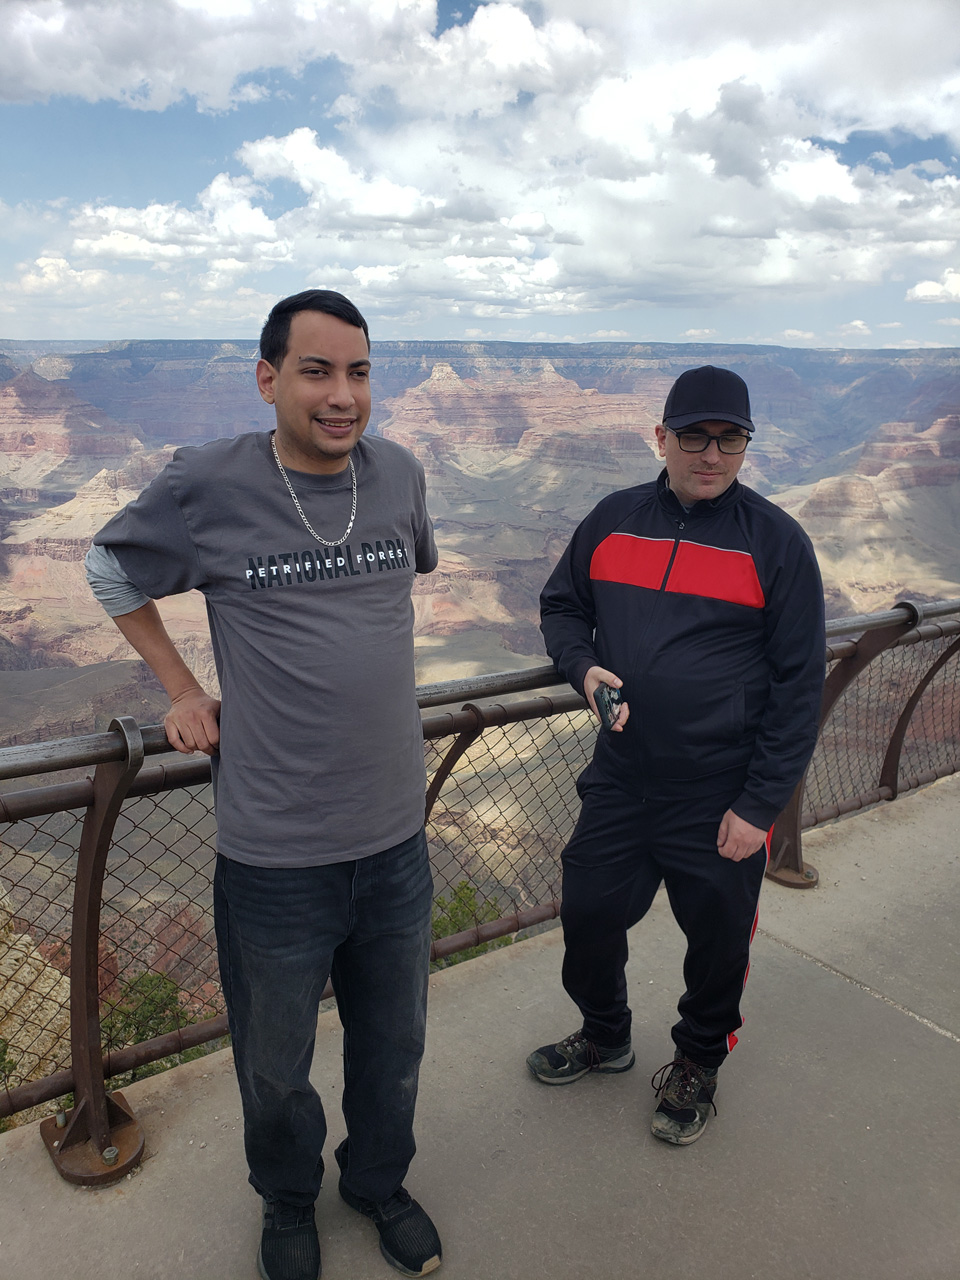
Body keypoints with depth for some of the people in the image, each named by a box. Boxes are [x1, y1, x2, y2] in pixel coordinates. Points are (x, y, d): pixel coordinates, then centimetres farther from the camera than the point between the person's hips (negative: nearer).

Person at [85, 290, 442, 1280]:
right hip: (273, 855, -3)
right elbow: (110, 569, 6)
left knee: (393, 1048, 23)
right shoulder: (206, 487, -12)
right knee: (275, 1065, 20)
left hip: (396, 837, 3)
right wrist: (182, 689, 2)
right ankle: (288, 1199, 52)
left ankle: (379, 1180, 53)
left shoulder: (399, 475, -2)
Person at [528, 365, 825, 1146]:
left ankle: (698, 1064, 43)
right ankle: (605, 1037, 44)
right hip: (620, 780, 3)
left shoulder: (776, 541, -9)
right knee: (588, 912, 14)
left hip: (722, 800, -3)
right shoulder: (613, 521, 1)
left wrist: (761, 803, -12)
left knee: (718, 937, 14)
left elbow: (799, 682, -8)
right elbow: (561, 606, 14)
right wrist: (584, 665, -9)